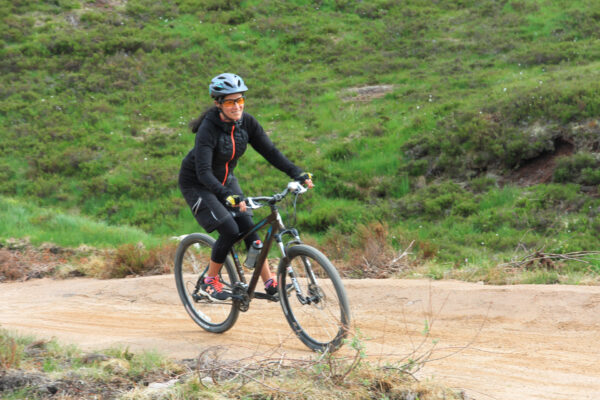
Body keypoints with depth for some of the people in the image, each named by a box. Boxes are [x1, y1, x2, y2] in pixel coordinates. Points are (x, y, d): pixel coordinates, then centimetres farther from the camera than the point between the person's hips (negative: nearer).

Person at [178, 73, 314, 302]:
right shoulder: (208, 129, -30)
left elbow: (269, 151, -11)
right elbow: (204, 172, -38)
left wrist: (297, 174, -24)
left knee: (248, 228, -6)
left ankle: (269, 283, 0)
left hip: (225, 180, 6)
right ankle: (209, 282, -1)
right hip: (197, 184, -6)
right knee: (229, 230, -18)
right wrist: (228, 196, -52)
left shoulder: (246, 122, -13)